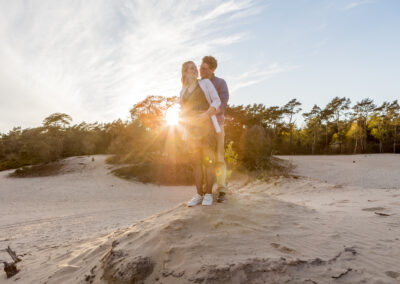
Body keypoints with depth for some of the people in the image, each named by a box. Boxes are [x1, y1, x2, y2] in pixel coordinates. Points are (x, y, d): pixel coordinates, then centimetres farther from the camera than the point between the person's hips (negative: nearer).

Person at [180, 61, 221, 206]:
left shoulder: (205, 82, 6)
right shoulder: (183, 92, 18)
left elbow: (217, 101, -5)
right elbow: (182, 112, 23)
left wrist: (206, 114, -20)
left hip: (206, 124, -4)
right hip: (191, 127, 4)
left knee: (208, 160, -7)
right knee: (195, 161, 0)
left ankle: (208, 194, 1)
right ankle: (199, 195, 7)